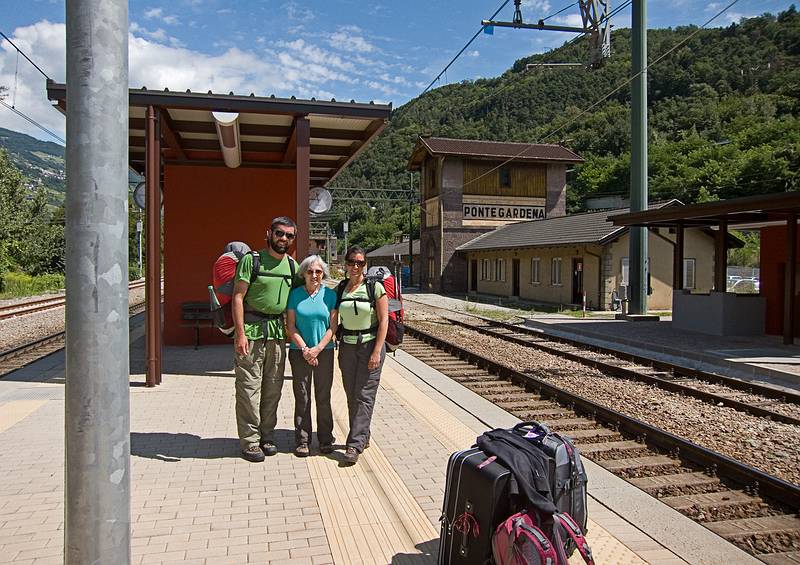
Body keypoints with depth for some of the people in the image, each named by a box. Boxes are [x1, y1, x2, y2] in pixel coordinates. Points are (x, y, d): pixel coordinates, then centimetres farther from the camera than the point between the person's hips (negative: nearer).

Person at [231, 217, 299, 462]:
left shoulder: (293, 266, 13)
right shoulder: (252, 259, -4)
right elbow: (238, 297, -8)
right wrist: (240, 333, -15)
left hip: (278, 331, 5)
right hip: (251, 331, -5)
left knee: (273, 387, 10)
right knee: (249, 387, -2)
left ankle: (267, 435, 23)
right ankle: (249, 441, 7)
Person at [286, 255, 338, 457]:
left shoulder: (330, 295, 1)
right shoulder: (295, 295, 1)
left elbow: (332, 326, -1)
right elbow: (291, 326, 0)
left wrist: (318, 348, -11)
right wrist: (305, 349, -9)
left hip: (324, 351, 0)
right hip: (300, 352, 0)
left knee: (323, 397, 6)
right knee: (302, 397, 4)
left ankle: (326, 439, 18)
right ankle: (302, 440, 15)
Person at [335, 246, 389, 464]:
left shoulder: (375, 287, -7)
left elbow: (384, 320, -9)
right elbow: (334, 320, 12)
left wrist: (377, 351, -15)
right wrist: (337, 349, 5)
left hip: (370, 345, -4)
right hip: (347, 346, 5)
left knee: (364, 395, -6)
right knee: (352, 395, 9)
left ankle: (355, 444, -3)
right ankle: (363, 435, 25)